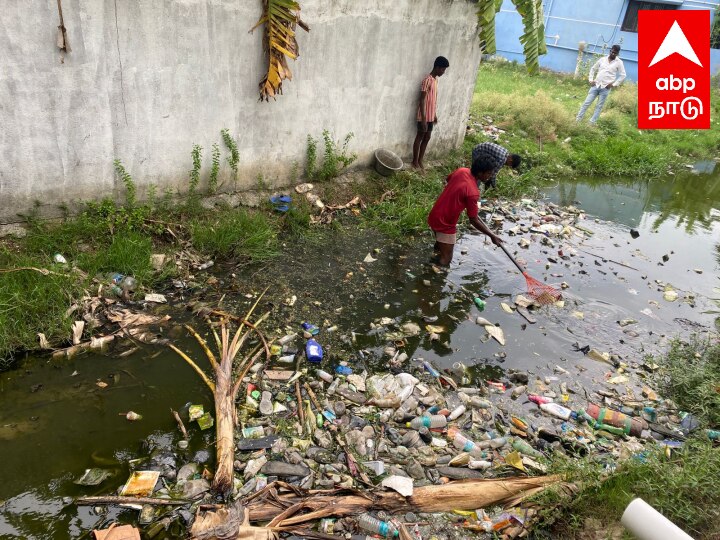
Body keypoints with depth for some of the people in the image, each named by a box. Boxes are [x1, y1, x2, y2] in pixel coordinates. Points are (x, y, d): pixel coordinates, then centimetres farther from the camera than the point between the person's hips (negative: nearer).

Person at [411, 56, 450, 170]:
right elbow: (422, 100, -20)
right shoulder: (427, 80, -17)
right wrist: (423, 118, -22)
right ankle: (415, 161, 14)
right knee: (420, 137, 3)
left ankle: (420, 160, 22)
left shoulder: (435, 80, 10)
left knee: (427, 138, 12)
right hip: (424, 116, -8)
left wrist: (435, 115, 19)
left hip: (431, 116, 8)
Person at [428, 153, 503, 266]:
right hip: (445, 224, -9)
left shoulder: (461, 171, -4)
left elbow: (448, 179, 20)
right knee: (445, 261, 0)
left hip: (434, 216, 9)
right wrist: (492, 235, -9)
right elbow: (474, 221, -19)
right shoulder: (473, 192, -27)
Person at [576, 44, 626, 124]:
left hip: (605, 88, -2)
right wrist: (591, 79, 6)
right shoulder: (602, 59, 7)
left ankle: (591, 123, 4)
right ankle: (578, 119, 6)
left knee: (599, 106, 1)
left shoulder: (619, 62, -1)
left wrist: (614, 84, -7)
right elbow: (593, 68, 16)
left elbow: (623, 75, 0)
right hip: (596, 85, 2)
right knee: (587, 103, 0)